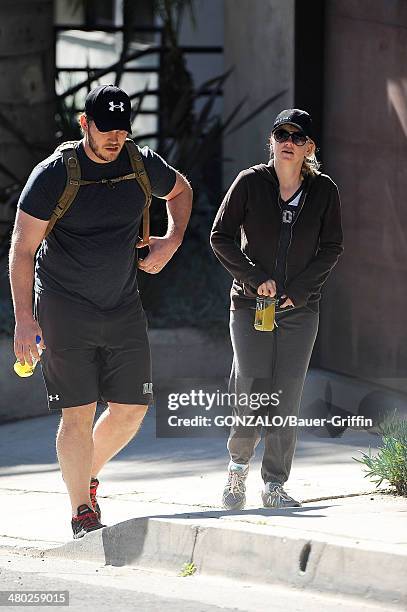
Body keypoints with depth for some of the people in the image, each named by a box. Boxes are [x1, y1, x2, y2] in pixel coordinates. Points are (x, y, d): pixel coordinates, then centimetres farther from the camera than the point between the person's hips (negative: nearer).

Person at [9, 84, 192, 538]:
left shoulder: (144, 167, 0)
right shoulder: (53, 175, -12)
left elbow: (180, 190, 24)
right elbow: (21, 249, -10)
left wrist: (172, 241, 7)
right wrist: (24, 320, -16)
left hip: (124, 309, 5)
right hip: (64, 312, -5)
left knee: (132, 409, 4)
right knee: (78, 414, -7)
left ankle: (86, 474, 30)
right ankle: (82, 516, 1)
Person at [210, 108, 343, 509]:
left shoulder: (324, 191, 0)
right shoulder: (250, 183, -5)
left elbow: (332, 248, 6)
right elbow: (221, 237, -1)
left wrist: (297, 291, -6)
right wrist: (256, 279, -10)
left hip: (300, 309, 1)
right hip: (250, 305, -1)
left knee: (287, 397, -3)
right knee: (252, 393, -7)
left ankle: (275, 485, 6)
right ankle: (238, 464, 20)